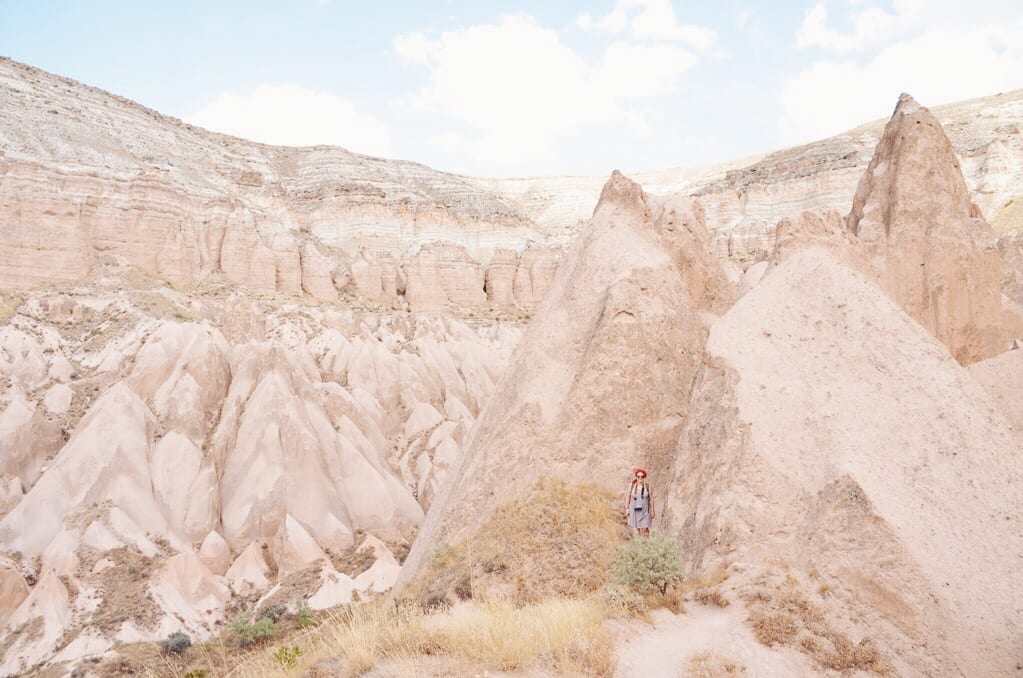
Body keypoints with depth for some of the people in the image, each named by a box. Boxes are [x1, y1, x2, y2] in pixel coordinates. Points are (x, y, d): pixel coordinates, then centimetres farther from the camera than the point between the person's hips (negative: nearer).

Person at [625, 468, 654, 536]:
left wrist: (652, 511, -2)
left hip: (644, 510, -2)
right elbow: (628, 497, 3)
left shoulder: (647, 486, -7)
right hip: (634, 510, 2)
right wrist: (627, 508, 1)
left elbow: (651, 499, -2)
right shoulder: (632, 486, -4)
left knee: (644, 529, -9)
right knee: (638, 528, 9)